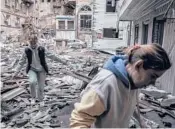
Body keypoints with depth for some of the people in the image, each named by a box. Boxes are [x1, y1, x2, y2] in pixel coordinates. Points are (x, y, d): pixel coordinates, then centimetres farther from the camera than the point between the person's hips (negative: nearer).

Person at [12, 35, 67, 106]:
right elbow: (21, 62, -2)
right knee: (32, 81, -29)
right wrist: (16, 72, -5)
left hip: (41, 70, 1)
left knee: (41, 86, 5)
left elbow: (51, 56, -2)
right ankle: (33, 97, -1)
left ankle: (41, 100, 35)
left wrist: (61, 61, 1)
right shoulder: (27, 50, -9)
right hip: (32, 69, 0)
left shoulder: (41, 49, -11)